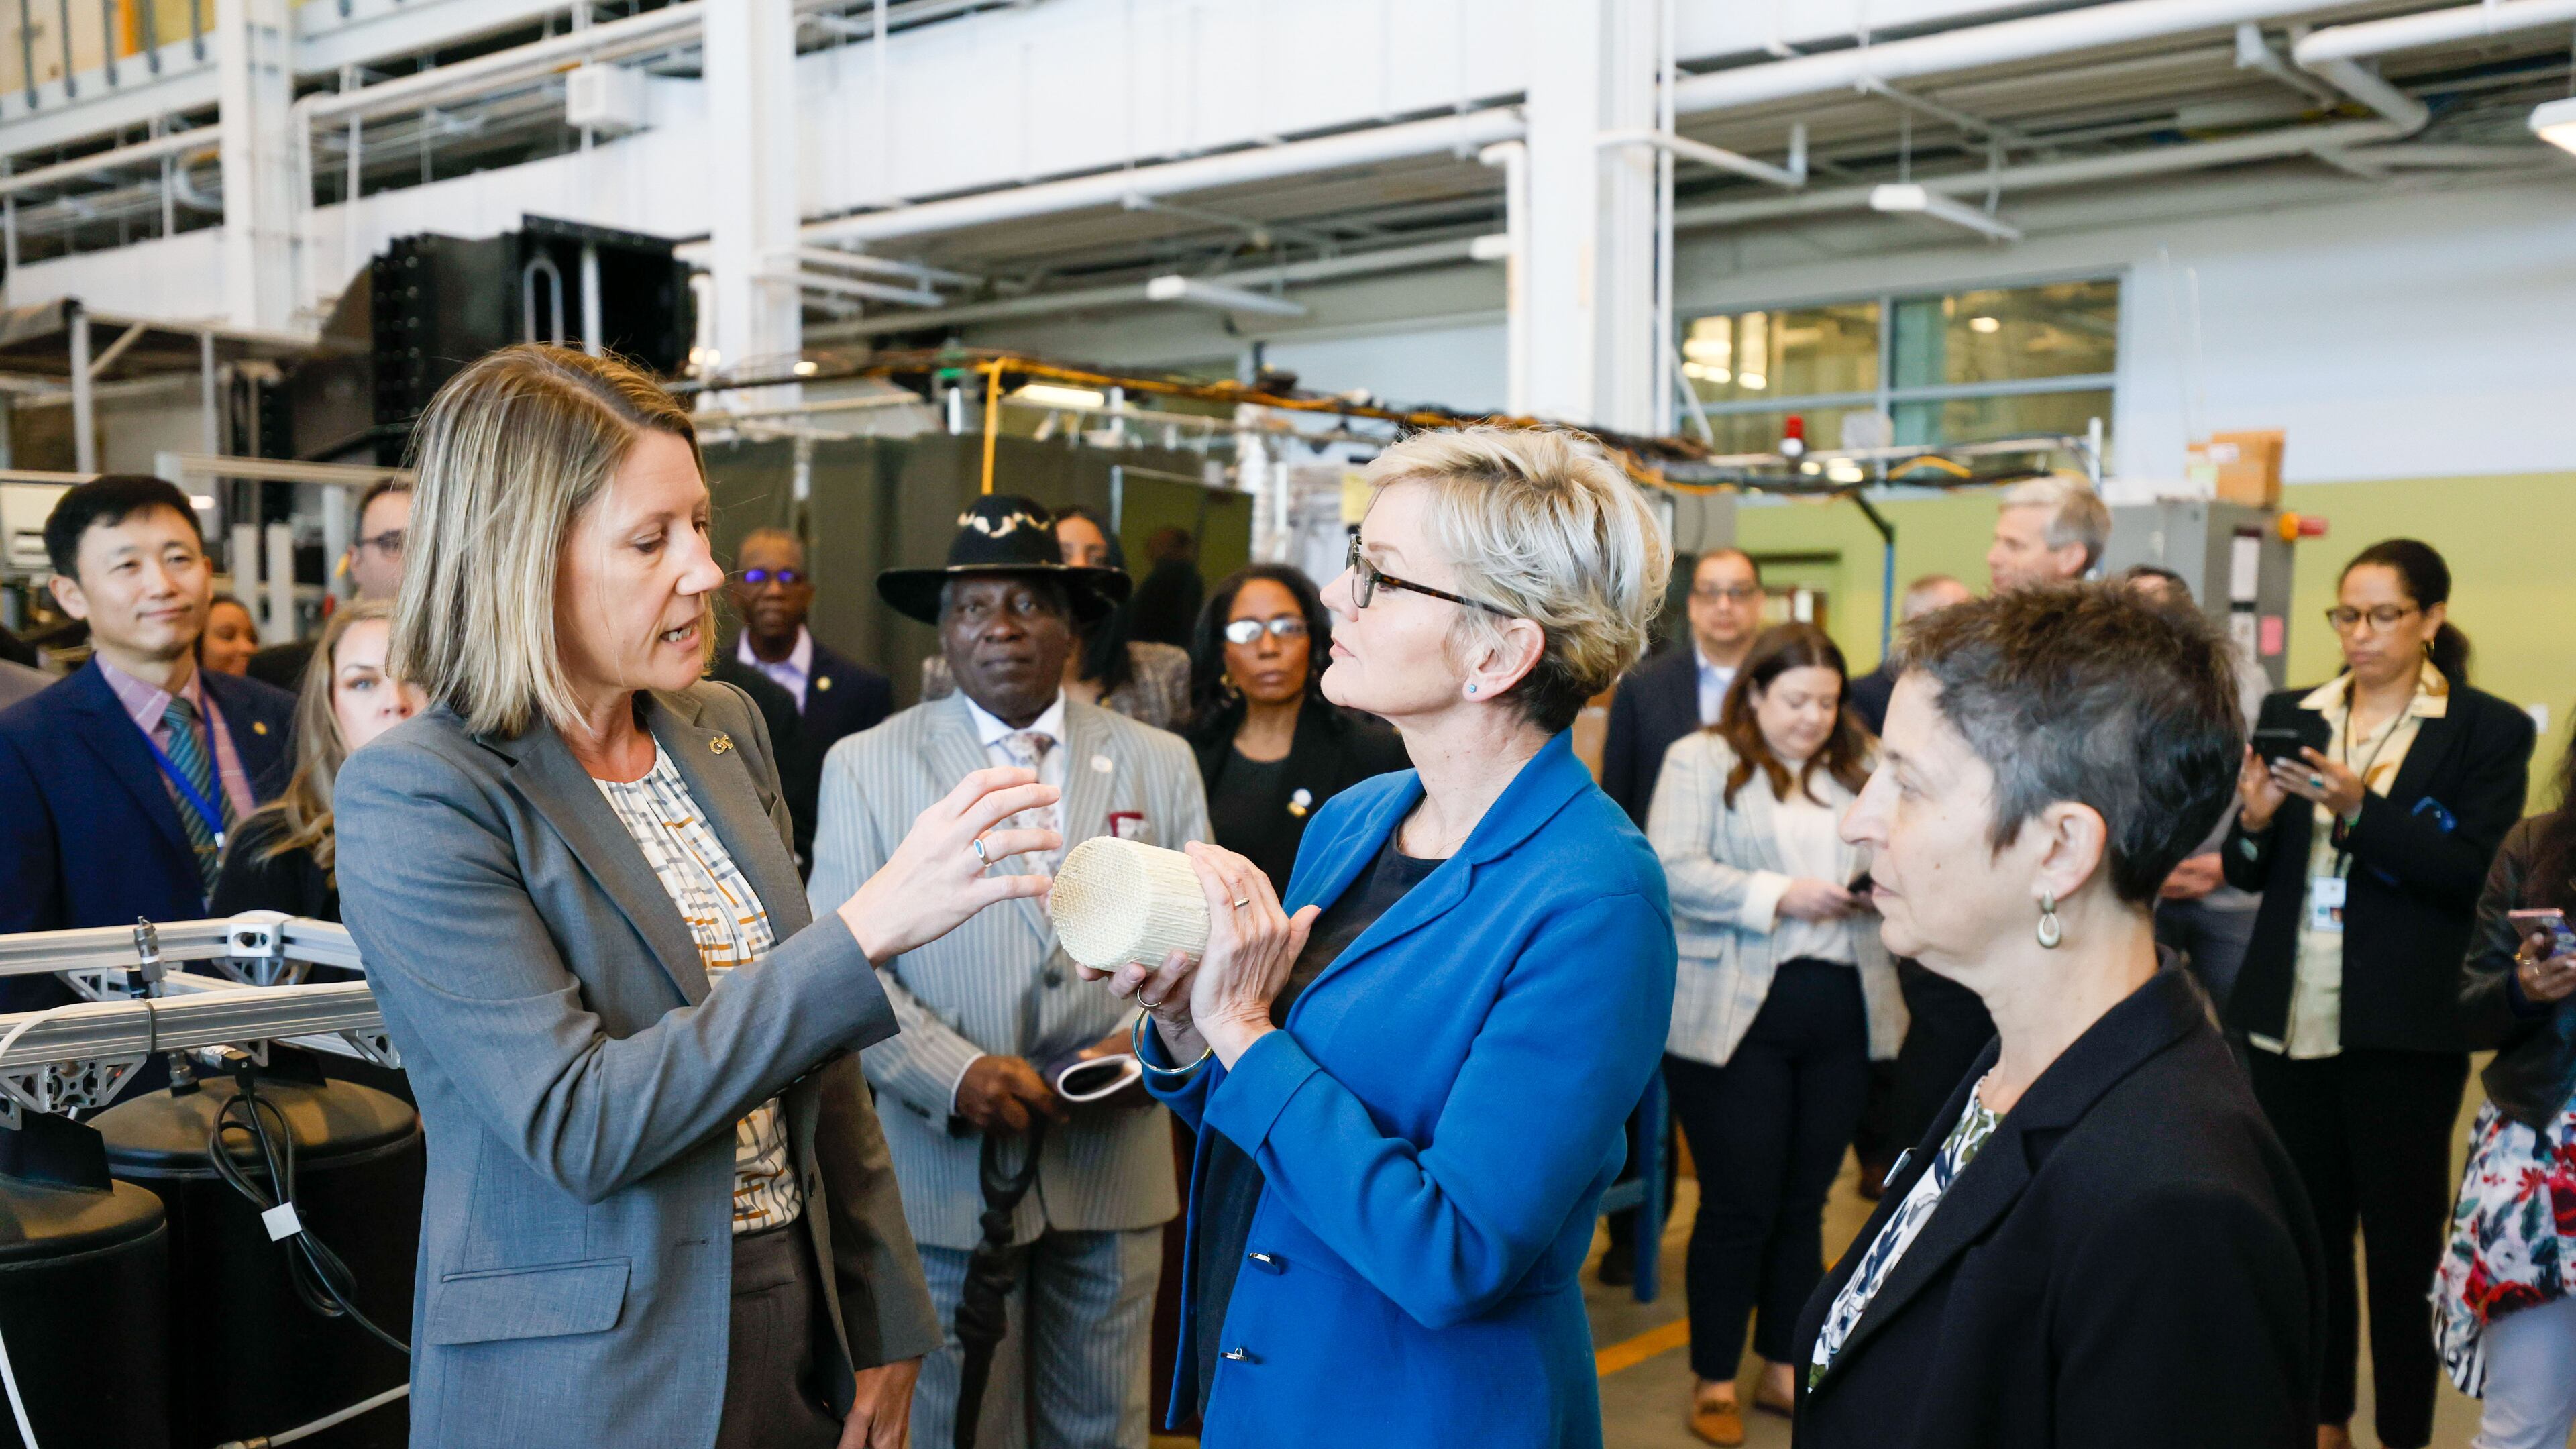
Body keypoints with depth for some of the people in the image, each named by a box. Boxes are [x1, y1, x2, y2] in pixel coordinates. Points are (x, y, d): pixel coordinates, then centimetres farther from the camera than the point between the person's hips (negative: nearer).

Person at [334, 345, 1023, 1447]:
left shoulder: (724, 731, 4)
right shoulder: (414, 797, -16)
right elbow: (577, 1125, -23)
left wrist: (884, 1324, 8)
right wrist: (868, 929, -29)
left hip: (797, 1328, 6)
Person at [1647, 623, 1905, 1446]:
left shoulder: (1856, 770, 15)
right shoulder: (1700, 761, -1)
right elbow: (1673, 871, -12)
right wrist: (1779, 896, -18)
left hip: (1842, 1015, 5)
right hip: (1735, 1016, -5)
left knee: (1804, 1202, 11)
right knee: (1739, 1205, 1)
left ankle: (1784, 1371, 25)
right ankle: (1714, 1382, 15)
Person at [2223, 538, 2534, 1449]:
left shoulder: (2487, 730, -2)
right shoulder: (2290, 716, 8)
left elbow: (2472, 873, -12)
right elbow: (2250, 875, 9)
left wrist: (2359, 807, -24)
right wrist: (2254, 822, -13)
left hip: (2402, 1029, -3)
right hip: (2290, 1017, 4)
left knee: (2403, 1239, 4)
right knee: (2308, 1228, 12)